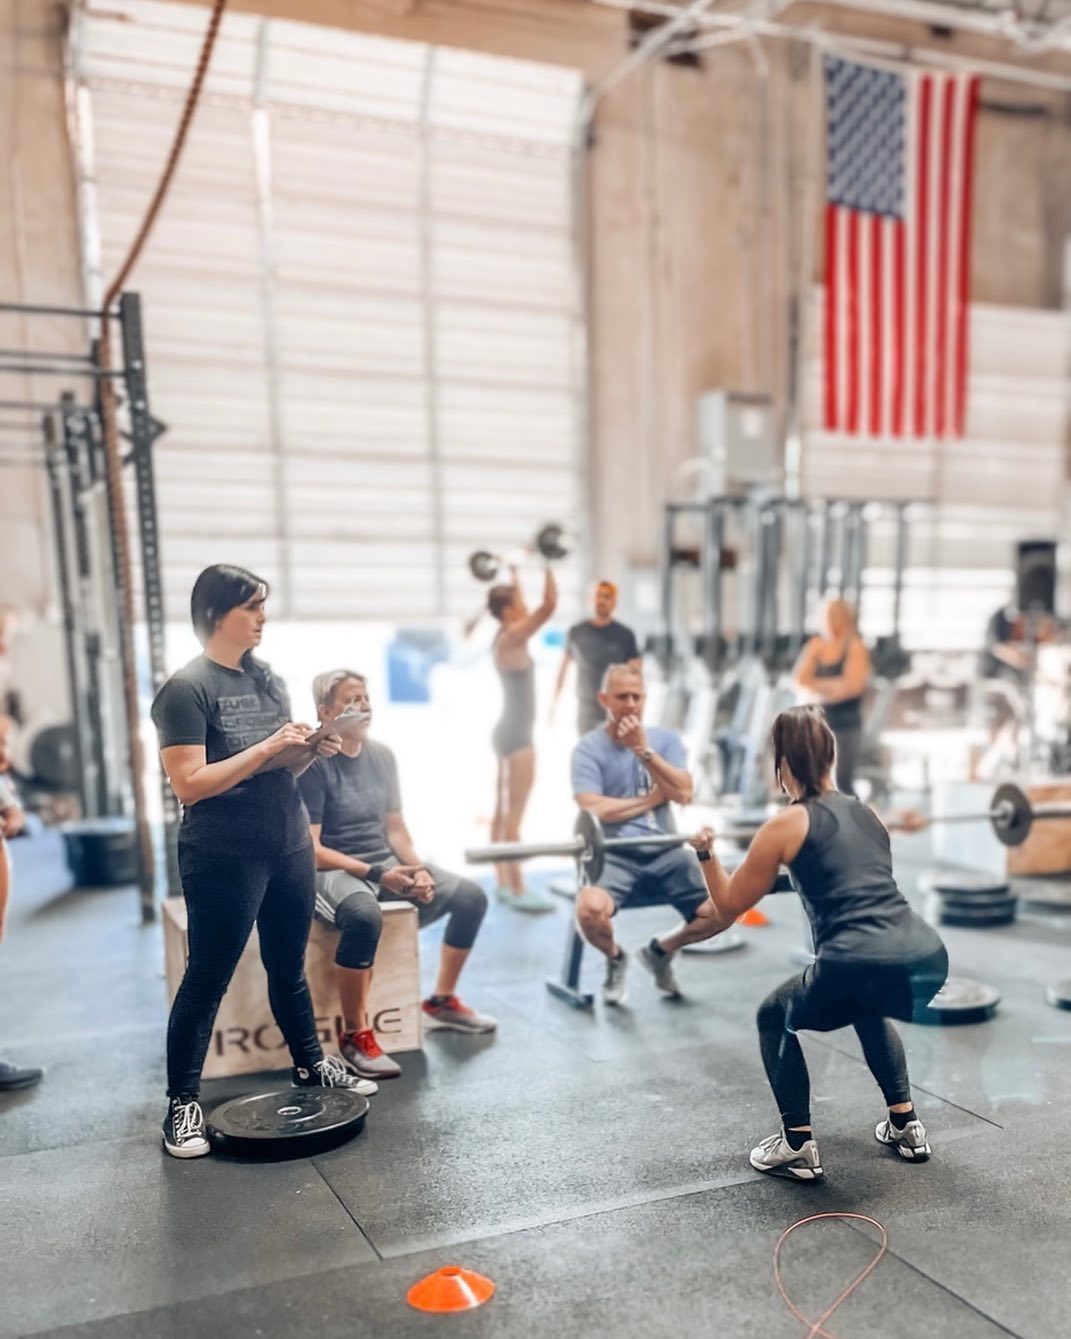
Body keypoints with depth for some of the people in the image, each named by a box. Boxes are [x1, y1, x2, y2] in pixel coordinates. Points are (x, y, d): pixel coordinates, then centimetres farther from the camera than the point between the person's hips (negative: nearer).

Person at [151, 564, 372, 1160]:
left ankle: (311, 1064, 33)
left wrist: (312, 750, -5)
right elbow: (190, 784, -19)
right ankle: (183, 1102, 13)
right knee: (208, 977, 2)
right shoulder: (186, 689, -11)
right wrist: (269, 746, -21)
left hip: (291, 846, 7)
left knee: (289, 966, 19)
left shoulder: (269, 680, 10)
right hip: (225, 858, -7)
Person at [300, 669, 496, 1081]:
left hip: (384, 863, 8)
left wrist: (418, 868, -7)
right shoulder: (314, 763, -15)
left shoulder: (381, 755, 6)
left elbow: (395, 828, 12)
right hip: (330, 870, -7)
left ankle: (443, 1000, 19)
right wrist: (375, 873, -26)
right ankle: (354, 1035, -22)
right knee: (364, 916, -40)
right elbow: (310, 849, -19)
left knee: (471, 896, -1)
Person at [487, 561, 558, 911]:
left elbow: (519, 606, 30)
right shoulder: (511, 639, -16)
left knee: (504, 810, 12)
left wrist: (513, 573, 31)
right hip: (517, 736, -10)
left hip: (509, 732, 10)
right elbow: (549, 605, -26)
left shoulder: (507, 636, 9)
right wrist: (548, 565, -20)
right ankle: (517, 890, -2)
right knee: (514, 814, -6)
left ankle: (504, 883, 19)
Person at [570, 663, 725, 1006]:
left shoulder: (666, 739, 9)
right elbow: (593, 810, -15)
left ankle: (661, 951, 18)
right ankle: (615, 959, 5)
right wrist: (653, 797, -6)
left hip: (665, 851, 4)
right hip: (612, 855, -3)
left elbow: (683, 793, -6)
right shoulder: (589, 748, -2)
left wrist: (643, 750, -13)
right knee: (591, 909, -34)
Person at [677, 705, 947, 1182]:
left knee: (775, 1019, 24)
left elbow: (729, 908, 12)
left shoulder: (785, 825, 4)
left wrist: (706, 855, 22)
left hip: (860, 968, -6)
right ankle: (906, 1127, 39)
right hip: (928, 959, 7)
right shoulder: (867, 812, 20)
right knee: (868, 1009, 41)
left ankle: (797, 1149, 19)